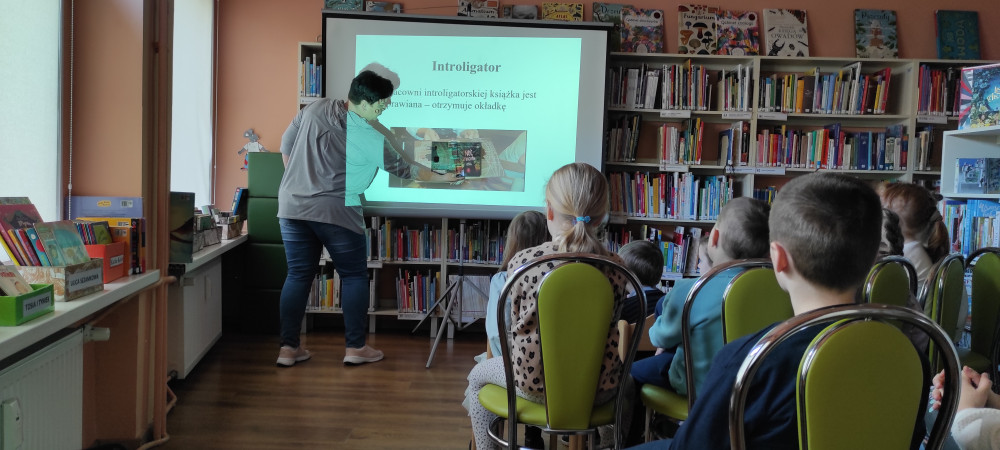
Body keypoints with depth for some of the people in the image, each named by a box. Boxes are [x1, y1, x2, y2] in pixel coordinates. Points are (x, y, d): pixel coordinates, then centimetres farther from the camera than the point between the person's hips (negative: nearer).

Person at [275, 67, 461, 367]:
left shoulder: (315, 109, 4)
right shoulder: (372, 138, -10)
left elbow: (286, 146, 12)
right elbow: (403, 169, 1)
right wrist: (439, 177, 15)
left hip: (292, 206, 5)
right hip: (336, 213, -5)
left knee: (298, 276, 11)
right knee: (354, 275, 10)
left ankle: (288, 348, 11)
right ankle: (355, 347, 10)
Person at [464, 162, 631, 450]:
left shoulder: (523, 262, -15)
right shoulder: (617, 268, -9)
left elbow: (511, 326, -5)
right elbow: (614, 326, 3)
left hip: (535, 385, -2)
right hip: (599, 389, 2)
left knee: (478, 376, 30)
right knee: (626, 380, 39)